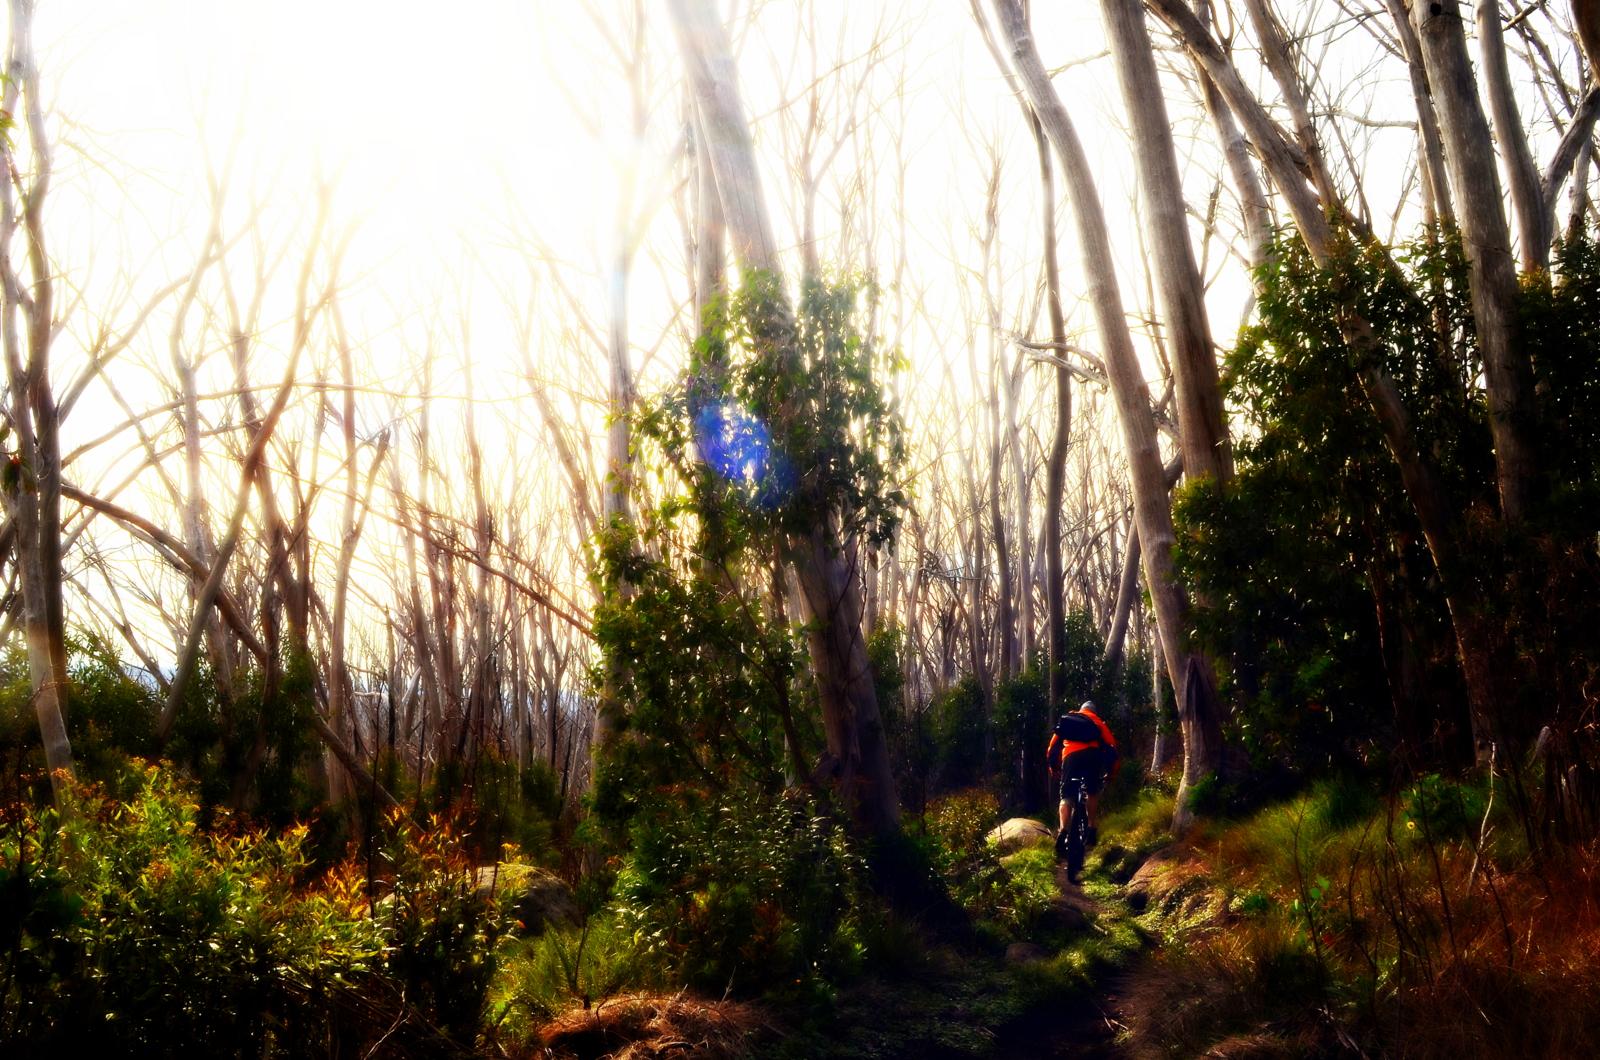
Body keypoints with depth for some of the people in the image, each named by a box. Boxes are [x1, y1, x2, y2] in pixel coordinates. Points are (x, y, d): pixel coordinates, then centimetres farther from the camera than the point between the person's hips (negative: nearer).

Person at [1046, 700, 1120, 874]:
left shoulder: (1066, 720, 31)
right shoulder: (1098, 723, 28)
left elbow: (1051, 749, 28)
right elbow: (1112, 748, 20)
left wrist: (1053, 769, 35)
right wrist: (1113, 770, 27)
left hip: (1070, 756, 0)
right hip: (1092, 755, 0)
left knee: (1066, 797, 4)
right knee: (1093, 792, 22)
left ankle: (1063, 833, -17)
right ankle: (1091, 829, 13)